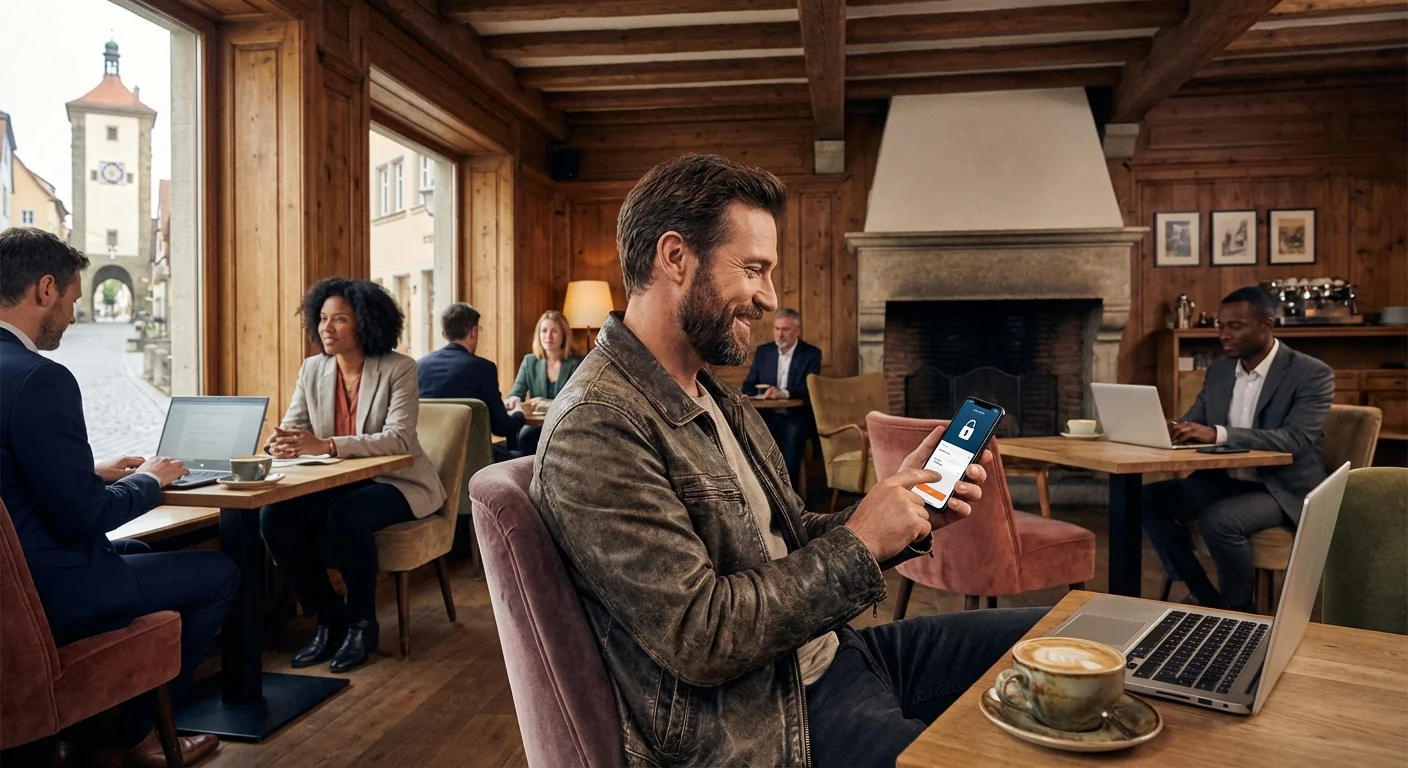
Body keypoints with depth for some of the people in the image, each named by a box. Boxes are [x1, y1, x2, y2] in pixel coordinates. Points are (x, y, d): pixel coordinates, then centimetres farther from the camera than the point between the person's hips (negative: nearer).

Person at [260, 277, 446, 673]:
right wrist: (279, 442, -25)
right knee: (274, 516, -19)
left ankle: (362, 622, -8)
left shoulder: (399, 368, -13)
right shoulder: (312, 369, 5)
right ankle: (329, 618, 1)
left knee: (346, 517, -34)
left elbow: (398, 439, -24)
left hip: (394, 482, -5)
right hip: (336, 482, 6)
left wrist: (326, 445, -36)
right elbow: (291, 427, 2)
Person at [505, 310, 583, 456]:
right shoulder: (529, 361, 10)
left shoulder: (576, 363, -3)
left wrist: (548, 403, -27)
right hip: (537, 424, 3)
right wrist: (514, 400, -20)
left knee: (526, 436, -31)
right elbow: (515, 394, 5)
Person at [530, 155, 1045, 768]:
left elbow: (788, 544, 10)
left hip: (830, 653, 9)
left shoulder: (717, 398, 9)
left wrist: (906, 506, -5)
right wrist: (858, 544, -17)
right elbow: (701, 639, -24)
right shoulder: (595, 429, -22)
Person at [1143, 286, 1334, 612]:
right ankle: (1207, 598, -2)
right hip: (1224, 481, 7)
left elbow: (1297, 439, -25)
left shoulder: (1313, 374, -11)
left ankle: (1241, 609, -6)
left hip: (1282, 489, -6)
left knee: (1218, 520, -34)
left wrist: (1218, 434, -37)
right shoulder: (1218, 371, 8)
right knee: (1148, 499, -13)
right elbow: (1191, 424, 8)